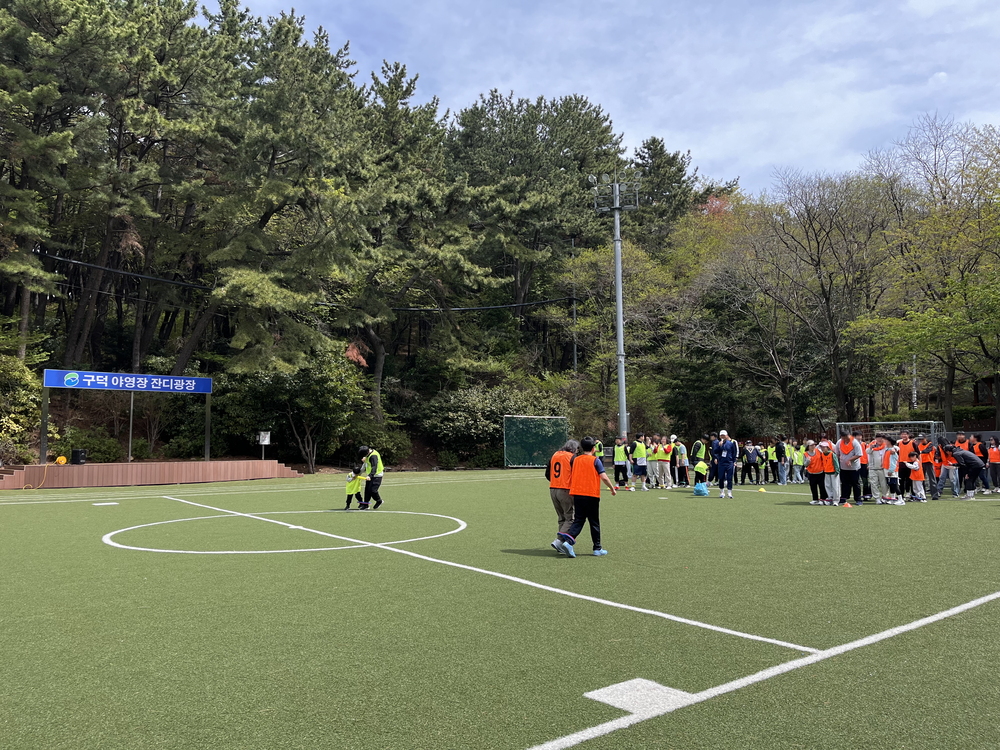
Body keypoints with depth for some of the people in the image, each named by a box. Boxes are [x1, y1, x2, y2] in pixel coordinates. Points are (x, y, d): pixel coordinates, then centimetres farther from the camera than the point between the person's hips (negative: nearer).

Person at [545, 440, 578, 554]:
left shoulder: (554, 455, 13)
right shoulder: (572, 457, -6)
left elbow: (547, 474, 17)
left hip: (553, 489, 7)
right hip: (566, 491, -7)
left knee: (561, 518, 15)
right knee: (570, 519, -1)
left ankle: (561, 545, 14)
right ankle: (558, 541, -14)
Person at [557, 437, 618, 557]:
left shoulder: (576, 460, 8)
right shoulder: (595, 460, -5)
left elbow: (572, 478, 13)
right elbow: (604, 477, -10)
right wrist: (612, 488, 2)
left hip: (577, 494, 4)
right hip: (591, 495, -4)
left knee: (578, 521, 6)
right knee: (594, 523, 8)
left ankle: (568, 541, -15)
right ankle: (597, 549, 15)